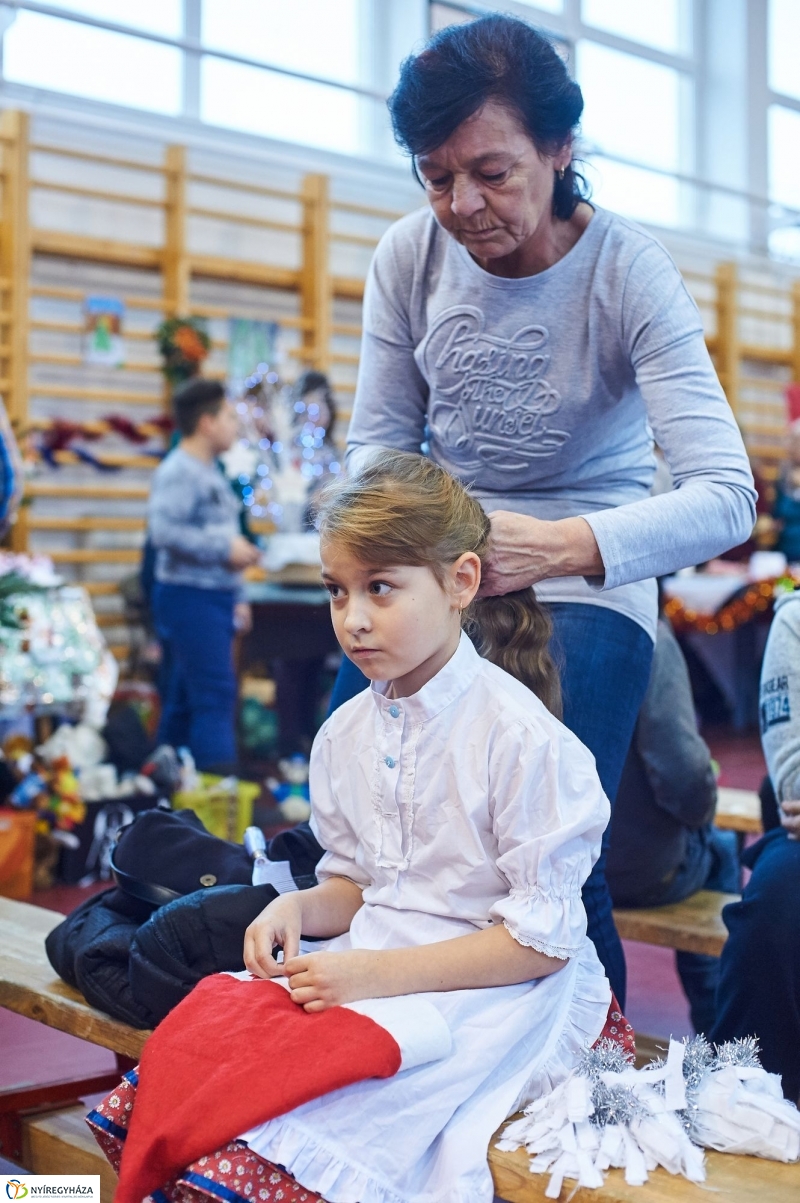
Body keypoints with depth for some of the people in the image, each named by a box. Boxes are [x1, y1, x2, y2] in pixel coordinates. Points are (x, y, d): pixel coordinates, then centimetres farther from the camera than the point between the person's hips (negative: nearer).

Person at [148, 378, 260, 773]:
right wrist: (225, 547, -21)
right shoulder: (178, 472, -13)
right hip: (190, 596, -10)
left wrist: (234, 598, 22)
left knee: (184, 697, 13)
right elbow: (163, 530, -27)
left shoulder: (210, 472, 18)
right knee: (214, 693, -12)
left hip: (214, 597, 10)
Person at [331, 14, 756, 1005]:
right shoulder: (409, 257, -7)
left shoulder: (628, 273, -17)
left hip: (588, 576, -3)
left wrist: (558, 547, -42)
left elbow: (725, 496, -26)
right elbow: (376, 443, 2)